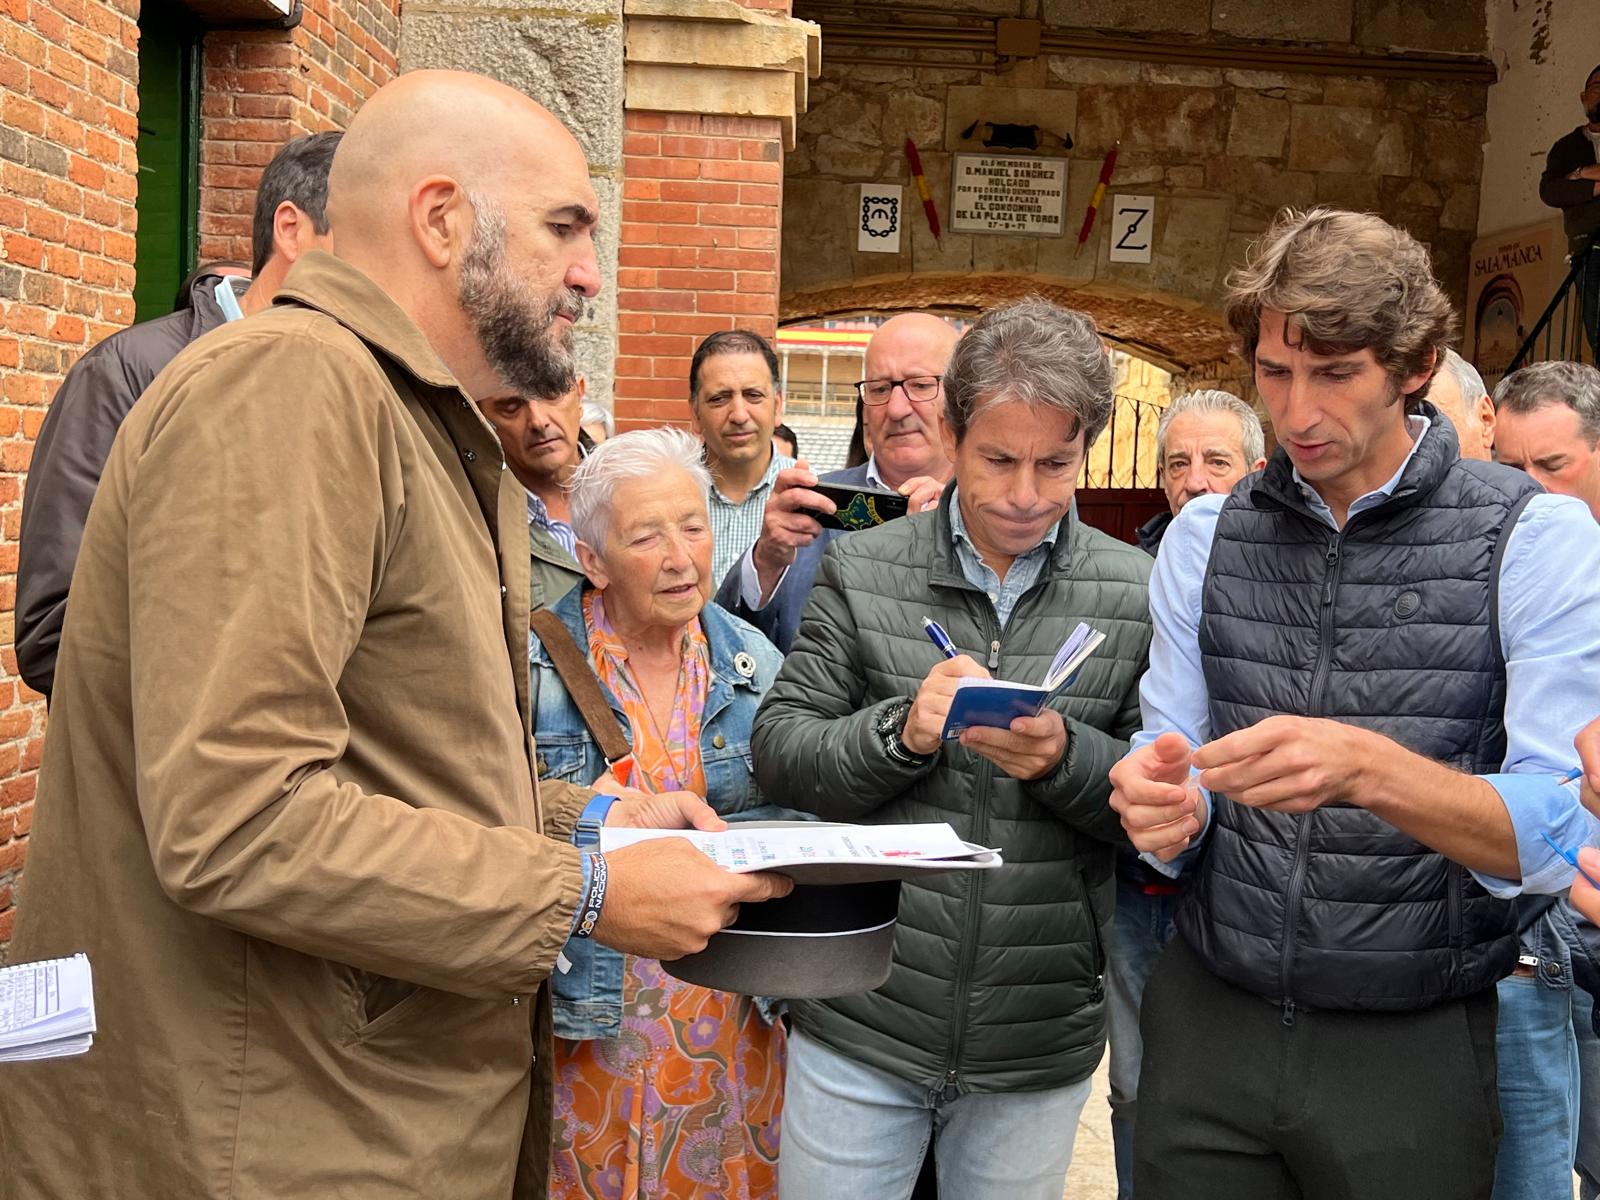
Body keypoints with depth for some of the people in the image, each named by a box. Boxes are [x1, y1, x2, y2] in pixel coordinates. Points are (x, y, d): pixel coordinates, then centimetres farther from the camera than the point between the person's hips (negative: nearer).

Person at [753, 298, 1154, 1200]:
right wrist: (900, 731, -20)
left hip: (1040, 1040, 1)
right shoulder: (860, 570, -2)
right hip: (861, 1022, 0)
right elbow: (777, 752, -3)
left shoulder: (1139, 596, -3)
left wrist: (1066, 758, -22)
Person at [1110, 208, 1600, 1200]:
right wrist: (1164, 809, -20)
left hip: (1415, 1047, -2)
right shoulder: (1204, 536, 3)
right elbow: (1176, 774, 3)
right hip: (1207, 1022, 3)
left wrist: (1370, 770, -32)